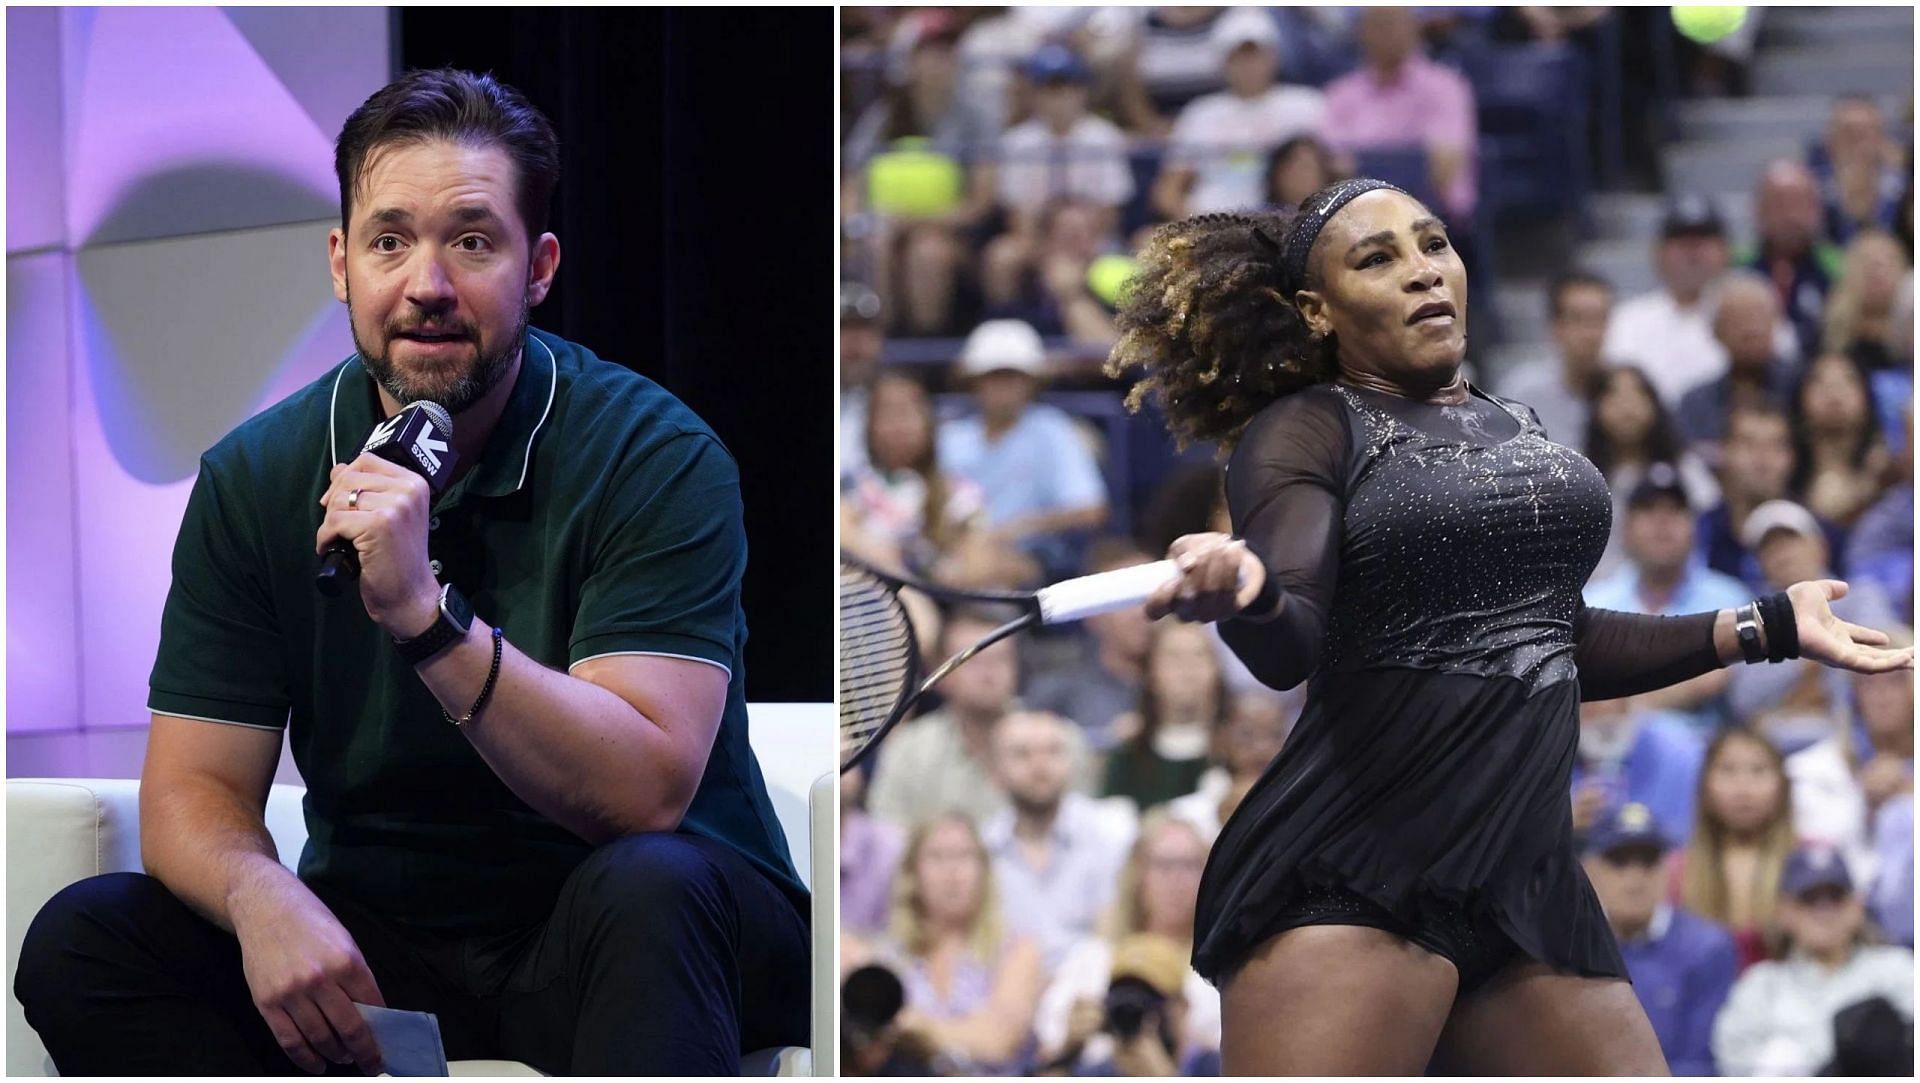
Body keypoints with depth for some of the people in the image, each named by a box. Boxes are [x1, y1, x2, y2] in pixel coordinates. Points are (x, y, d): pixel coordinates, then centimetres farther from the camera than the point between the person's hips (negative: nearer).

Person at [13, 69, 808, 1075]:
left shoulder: (654, 455, -12)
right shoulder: (255, 477, 1)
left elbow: (645, 793, -23)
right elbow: (192, 789, -2)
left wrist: (427, 616, -34)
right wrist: (264, 900, -27)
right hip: (384, 937, 4)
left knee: (649, 889, -38)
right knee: (79, 944, -19)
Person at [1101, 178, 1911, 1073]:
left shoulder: (1508, 425, 18)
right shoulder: (1303, 431, -2)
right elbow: (1286, 647, -19)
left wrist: (1771, 625, 29)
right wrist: (1242, 591, -42)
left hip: (1529, 874, 7)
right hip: (1348, 882, -7)